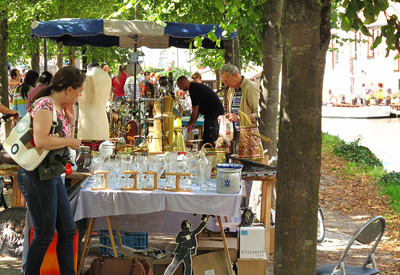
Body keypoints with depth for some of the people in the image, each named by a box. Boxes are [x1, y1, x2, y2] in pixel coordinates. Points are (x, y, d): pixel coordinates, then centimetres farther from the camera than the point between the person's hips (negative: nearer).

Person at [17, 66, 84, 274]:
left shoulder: (60, 108, 12)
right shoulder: (45, 105, -16)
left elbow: (63, 144, 20)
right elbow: (40, 141, -29)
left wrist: (70, 121, 6)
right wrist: (70, 141, -15)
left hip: (52, 176, 10)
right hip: (38, 176, -10)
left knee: (68, 231, 11)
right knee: (44, 235, -1)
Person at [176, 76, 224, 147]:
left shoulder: (194, 90, -16)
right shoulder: (195, 86, 16)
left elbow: (195, 110, -14)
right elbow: (197, 109, 20)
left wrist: (191, 124, -2)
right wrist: (192, 123, 19)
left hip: (214, 113, -11)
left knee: (209, 140, -11)